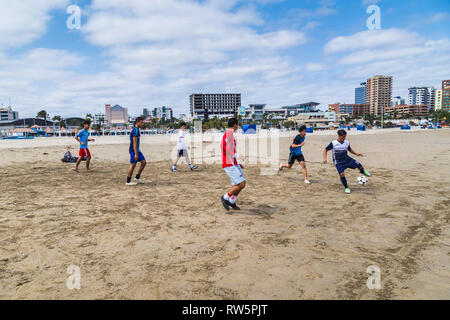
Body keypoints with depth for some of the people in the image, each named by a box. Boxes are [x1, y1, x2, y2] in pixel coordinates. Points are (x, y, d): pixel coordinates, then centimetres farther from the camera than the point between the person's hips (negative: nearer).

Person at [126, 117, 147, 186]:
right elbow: (134, 143, -22)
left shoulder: (137, 130, 15)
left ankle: (137, 178, 17)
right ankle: (128, 181, 6)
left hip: (137, 150, 10)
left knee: (144, 162, 10)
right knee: (133, 165, -4)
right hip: (134, 150, -10)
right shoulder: (135, 130, -17)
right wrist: (136, 154, -24)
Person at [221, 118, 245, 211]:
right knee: (241, 184, -12)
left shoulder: (230, 134, 21)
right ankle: (226, 197, 3)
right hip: (229, 165, -10)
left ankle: (232, 201, 22)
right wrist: (236, 155, -28)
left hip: (233, 164, 10)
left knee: (242, 183, 11)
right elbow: (223, 147, -23)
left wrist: (238, 163, 24)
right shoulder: (228, 133, -10)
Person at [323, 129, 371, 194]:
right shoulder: (333, 143, -16)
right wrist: (325, 158, -19)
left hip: (347, 159, 4)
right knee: (342, 174, -21)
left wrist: (356, 153, 4)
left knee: (359, 165, -4)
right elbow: (325, 150, -6)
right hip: (338, 162, -4)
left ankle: (363, 172, 36)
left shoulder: (347, 142, -3)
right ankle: (347, 188, 1)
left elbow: (349, 149, 18)